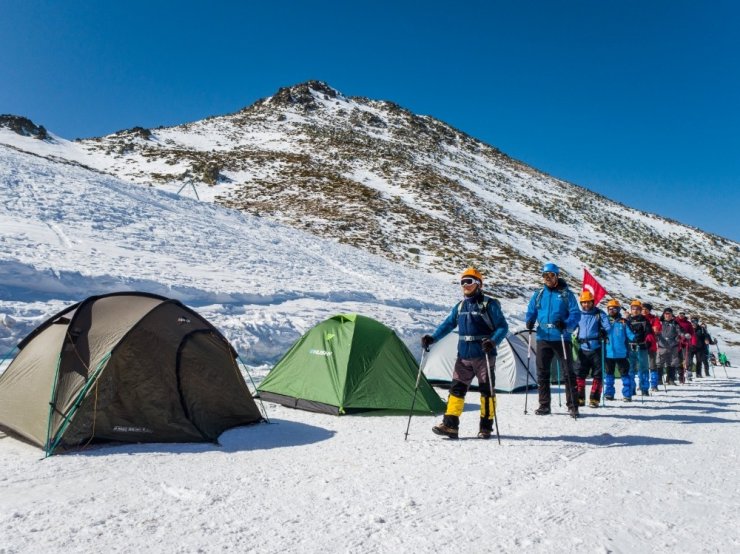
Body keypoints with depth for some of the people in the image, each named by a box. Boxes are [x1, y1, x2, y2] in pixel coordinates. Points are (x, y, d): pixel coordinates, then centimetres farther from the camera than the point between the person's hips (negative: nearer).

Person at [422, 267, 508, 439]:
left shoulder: (489, 304, -4)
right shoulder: (460, 306, 13)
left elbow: (502, 327, -8)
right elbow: (447, 325, 14)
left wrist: (493, 342, -25)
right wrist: (432, 338, 0)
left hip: (483, 355, -5)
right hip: (463, 356, 5)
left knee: (486, 390, 4)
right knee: (456, 388, 1)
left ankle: (486, 427, 14)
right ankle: (450, 425, 4)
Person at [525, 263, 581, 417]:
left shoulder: (566, 294, 0)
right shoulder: (538, 295, 11)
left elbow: (575, 313, -5)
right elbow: (530, 312, 16)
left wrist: (566, 324, -24)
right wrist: (529, 322, -6)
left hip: (561, 339, -3)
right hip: (542, 339, 4)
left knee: (568, 372, 0)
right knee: (542, 373, 8)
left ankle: (572, 405, 9)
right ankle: (544, 405, 17)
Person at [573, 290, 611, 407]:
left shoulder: (599, 314, 5)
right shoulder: (578, 315, 12)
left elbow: (608, 326, -3)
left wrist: (604, 332, -24)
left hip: (596, 349, -2)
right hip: (583, 349, 2)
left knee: (597, 375, 2)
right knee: (579, 374, -1)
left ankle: (594, 399, 10)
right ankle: (579, 398, 6)